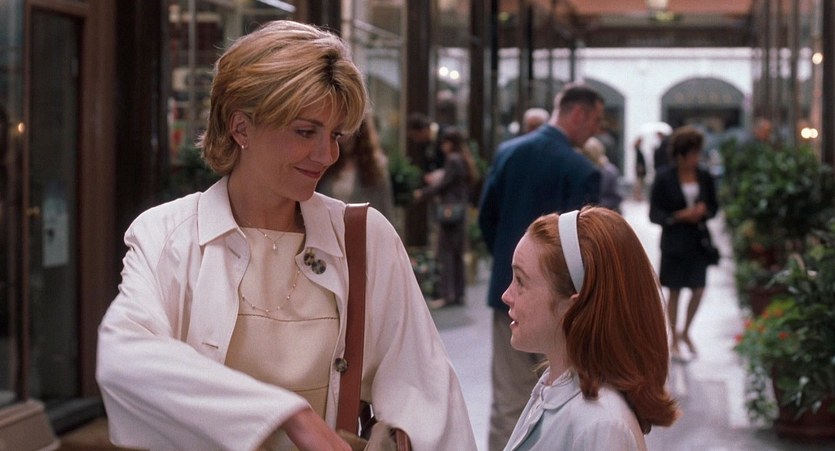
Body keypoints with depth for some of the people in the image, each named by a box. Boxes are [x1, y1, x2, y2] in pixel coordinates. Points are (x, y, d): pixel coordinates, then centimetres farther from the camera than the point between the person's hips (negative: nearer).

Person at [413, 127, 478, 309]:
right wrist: (435, 182, 22)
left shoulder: (453, 160, -12)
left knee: (445, 253, -8)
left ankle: (447, 294, -10)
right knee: (457, 253, 11)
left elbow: (444, 184, -13)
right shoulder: (465, 161, 14)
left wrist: (423, 193, -3)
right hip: (461, 210, 9)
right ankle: (458, 293, 14)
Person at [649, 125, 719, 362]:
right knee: (674, 291, 6)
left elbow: (714, 206, 12)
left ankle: (685, 332, 25)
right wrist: (679, 216, -20)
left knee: (698, 289, 1)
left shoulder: (704, 177, 3)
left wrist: (704, 211, -11)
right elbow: (654, 214, -6)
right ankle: (674, 339, 20)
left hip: (699, 240, 3)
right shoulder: (664, 178, -7)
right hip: (674, 242, -3)